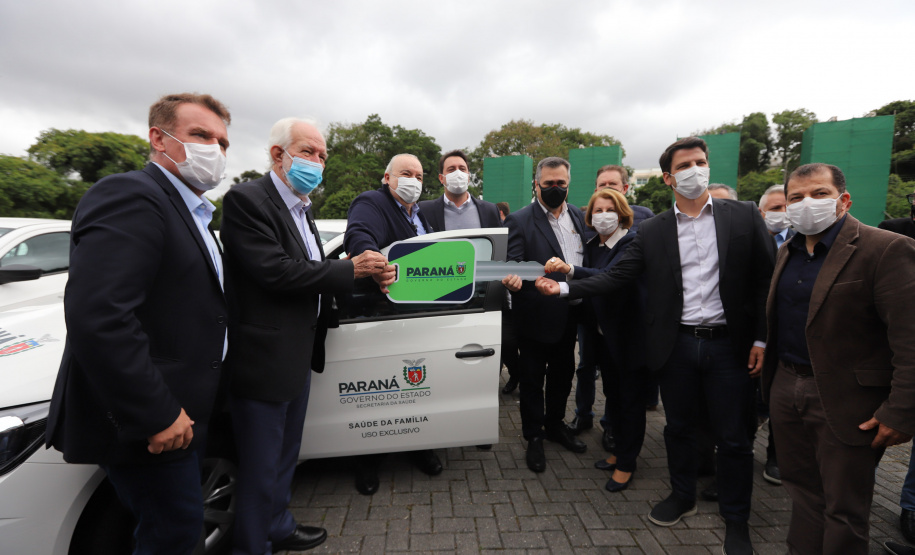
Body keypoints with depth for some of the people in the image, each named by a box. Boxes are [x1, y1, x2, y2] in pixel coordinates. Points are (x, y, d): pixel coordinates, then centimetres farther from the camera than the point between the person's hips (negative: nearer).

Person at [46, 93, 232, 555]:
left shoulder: (191, 212, 14)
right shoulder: (131, 197, -18)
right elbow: (95, 317, -29)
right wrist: (157, 414, -24)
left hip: (177, 416, 9)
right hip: (147, 426, -9)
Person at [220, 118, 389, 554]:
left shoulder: (302, 207, 13)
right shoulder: (246, 199, -15)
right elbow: (275, 271, -25)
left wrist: (366, 276, -1)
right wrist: (350, 269, -19)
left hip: (298, 355, 9)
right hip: (264, 359, -9)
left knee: (285, 457, 25)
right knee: (260, 470, 8)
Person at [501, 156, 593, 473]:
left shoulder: (579, 217, 7)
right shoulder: (519, 221, -10)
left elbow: (587, 259, 11)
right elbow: (513, 263, -19)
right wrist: (512, 278, -40)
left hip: (569, 316, 6)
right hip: (536, 315, -5)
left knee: (563, 373, 20)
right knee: (532, 378, 9)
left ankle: (555, 425, 41)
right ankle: (534, 438, 27)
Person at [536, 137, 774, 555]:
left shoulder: (744, 216, 1)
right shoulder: (652, 231, 3)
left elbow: (764, 279, 0)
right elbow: (616, 277, -3)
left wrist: (760, 338, -5)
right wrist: (564, 287, -14)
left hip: (728, 344, -1)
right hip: (676, 345, 1)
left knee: (732, 436, 10)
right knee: (678, 427, 16)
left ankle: (736, 519, 32)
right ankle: (682, 496, 40)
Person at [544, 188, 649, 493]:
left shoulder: (632, 242, -15)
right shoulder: (592, 246, 7)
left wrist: (570, 270, -45)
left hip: (630, 333, -7)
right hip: (604, 332, 7)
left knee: (631, 397, 6)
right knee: (612, 393, 18)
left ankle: (626, 463, 21)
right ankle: (620, 450, 36)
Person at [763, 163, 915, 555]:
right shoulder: (787, 253, 8)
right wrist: (769, 379, 10)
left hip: (845, 401, -6)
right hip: (786, 387, 6)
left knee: (844, 510, 11)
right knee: (801, 487, 21)